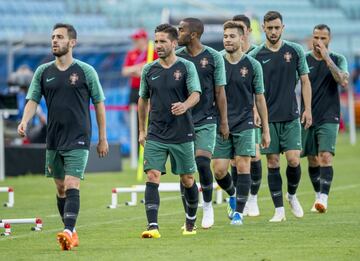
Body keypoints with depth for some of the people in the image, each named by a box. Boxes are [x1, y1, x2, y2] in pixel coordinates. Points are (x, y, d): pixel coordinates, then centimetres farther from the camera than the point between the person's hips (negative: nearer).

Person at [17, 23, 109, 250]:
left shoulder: (85, 71, -2)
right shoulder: (43, 72, 7)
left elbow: (99, 104, 3)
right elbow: (33, 100, 4)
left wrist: (102, 138, 3)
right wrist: (25, 121, -17)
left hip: (78, 140, -5)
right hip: (53, 140, 5)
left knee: (71, 186, -17)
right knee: (60, 188, 10)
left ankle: (68, 232, -25)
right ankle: (71, 233, 20)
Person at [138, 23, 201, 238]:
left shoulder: (186, 67, -3)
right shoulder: (149, 70, 7)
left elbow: (196, 94, -13)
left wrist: (185, 105, -35)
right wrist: (142, 130, 17)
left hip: (182, 134, -2)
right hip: (155, 135, 2)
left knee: (187, 179, 8)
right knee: (152, 177, -13)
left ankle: (191, 221, 31)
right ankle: (153, 226, -19)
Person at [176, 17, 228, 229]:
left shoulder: (213, 57, -1)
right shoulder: (176, 57, 4)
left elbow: (220, 92, 2)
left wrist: (224, 121, 0)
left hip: (206, 120, -2)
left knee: (202, 162, -15)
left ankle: (208, 205, 8)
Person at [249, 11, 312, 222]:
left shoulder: (295, 51, 3)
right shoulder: (255, 55, 1)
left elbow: (305, 81, 7)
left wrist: (308, 109, 0)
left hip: (291, 117, 0)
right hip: (268, 117, 0)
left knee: (294, 160, -9)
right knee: (273, 163, 0)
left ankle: (292, 195, 19)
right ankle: (279, 210, 7)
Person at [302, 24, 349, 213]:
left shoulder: (338, 59, 2)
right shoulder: (304, 59, 4)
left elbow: (344, 81, -15)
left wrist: (327, 59, -20)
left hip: (329, 118, -2)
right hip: (307, 117, 2)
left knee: (326, 157, -17)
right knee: (312, 160, 7)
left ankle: (323, 198, -22)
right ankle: (318, 196, 21)